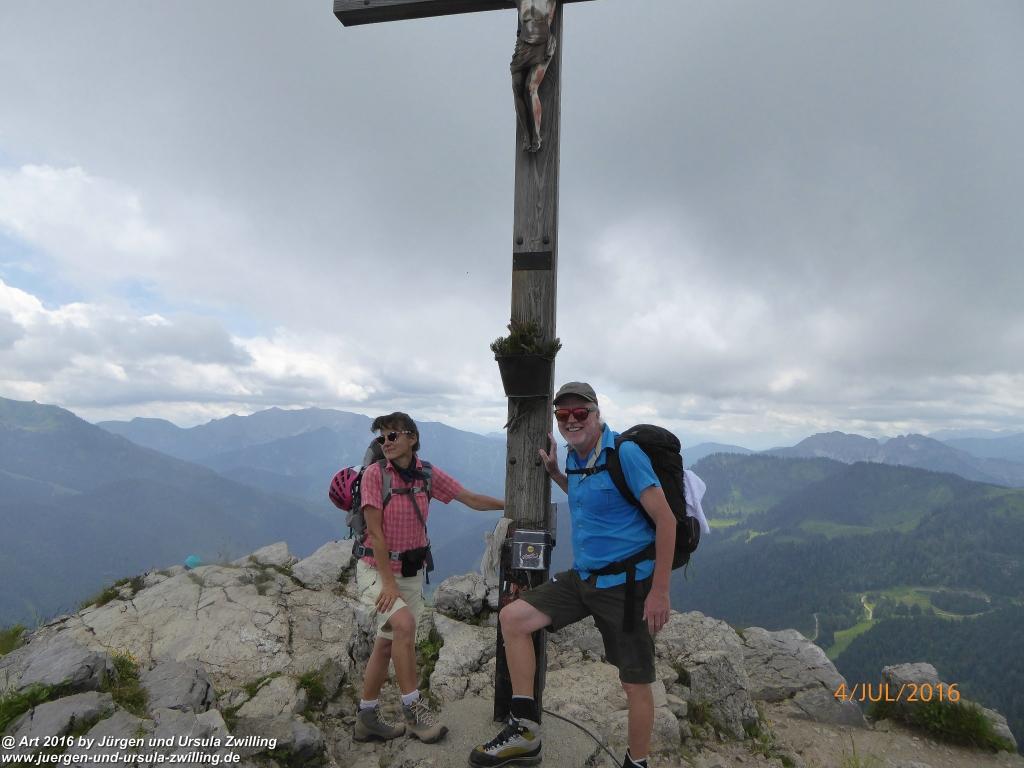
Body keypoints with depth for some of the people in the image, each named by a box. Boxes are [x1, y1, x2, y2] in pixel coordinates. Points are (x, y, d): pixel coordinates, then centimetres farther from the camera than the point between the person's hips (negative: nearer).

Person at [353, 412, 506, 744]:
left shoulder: (428, 474, -4)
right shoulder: (375, 474, -14)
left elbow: (472, 499, 2)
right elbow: (376, 533, -16)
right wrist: (389, 583, -17)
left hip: (411, 571, 4)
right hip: (375, 568, -4)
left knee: (386, 643, 12)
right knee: (404, 623, -25)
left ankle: (367, 719, 28)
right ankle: (413, 709, -9)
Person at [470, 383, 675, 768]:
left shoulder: (625, 453, -17)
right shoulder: (574, 457, 6)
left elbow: (665, 519, -17)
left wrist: (659, 591, -19)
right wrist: (555, 474, 12)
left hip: (626, 583, -7)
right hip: (582, 577, 8)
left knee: (635, 684, 4)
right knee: (512, 617, 1)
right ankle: (525, 731, 9)